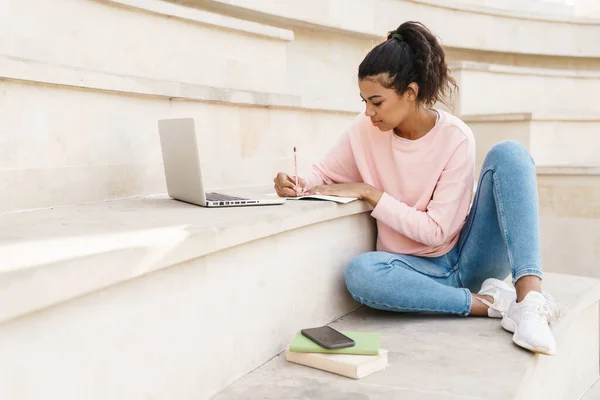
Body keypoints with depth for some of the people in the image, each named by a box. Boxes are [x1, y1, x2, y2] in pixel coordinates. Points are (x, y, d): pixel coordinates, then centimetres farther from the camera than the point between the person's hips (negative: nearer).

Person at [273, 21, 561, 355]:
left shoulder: (455, 138, -15)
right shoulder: (365, 130, -5)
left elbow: (436, 230, -18)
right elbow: (323, 175, 7)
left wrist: (369, 192, -20)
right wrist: (298, 185, -16)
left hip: (468, 260, -1)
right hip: (418, 268, 2)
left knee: (509, 153, -23)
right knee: (360, 273, -35)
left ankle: (529, 298, -36)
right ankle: (492, 302, -21)